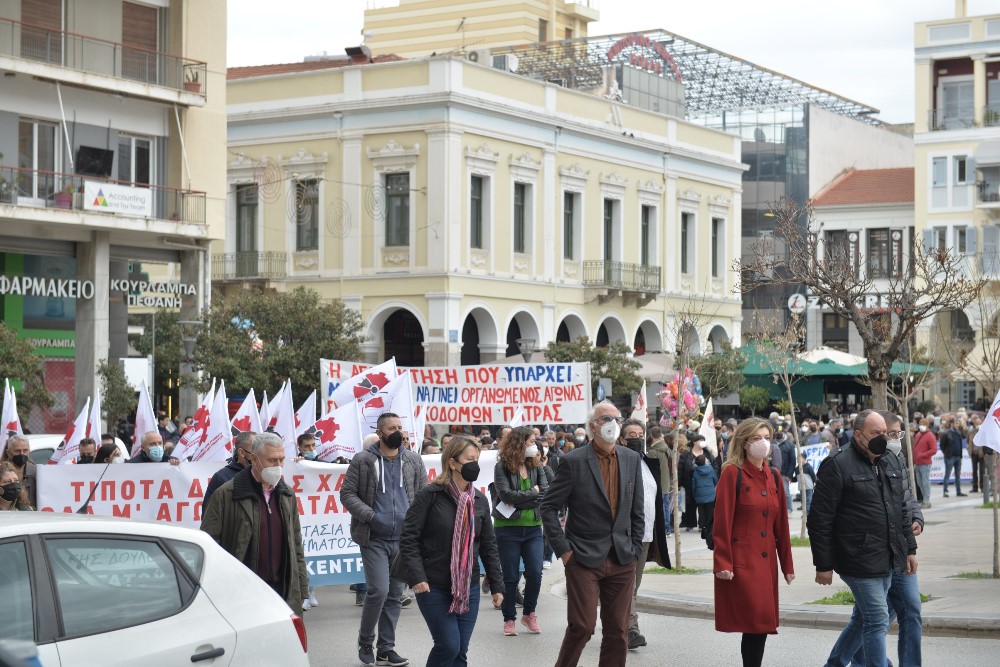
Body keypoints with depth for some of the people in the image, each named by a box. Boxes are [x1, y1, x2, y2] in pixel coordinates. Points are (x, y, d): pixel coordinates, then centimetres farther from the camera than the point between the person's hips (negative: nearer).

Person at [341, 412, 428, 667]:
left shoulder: (414, 461, 7)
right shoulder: (362, 460, -2)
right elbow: (347, 493, -3)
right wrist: (370, 516, -15)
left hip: (404, 539, 4)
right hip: (374, 539, -4)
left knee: (395, 595, 8)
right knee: (378, 591, -13)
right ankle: (365, 642, 8)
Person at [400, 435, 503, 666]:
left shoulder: (479, 500, 7)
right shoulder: (429, 495, -9)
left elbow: (488, 546, 13)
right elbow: (409, 539, -10)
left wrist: (497, 585, 10)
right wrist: (416, 577, -19)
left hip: (469, 588, 5)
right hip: (434, 588, -5)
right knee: (448, 646, -9)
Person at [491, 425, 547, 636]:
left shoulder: (535, 466, 6)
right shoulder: (502, 467, -5)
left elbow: (546, 493, -5)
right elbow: (506, 494, -17)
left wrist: (518, 501, -12)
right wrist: (533, 493, -9)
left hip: (533, 527, 3)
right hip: (508, 529, -3)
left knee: (535, 573, -3)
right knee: (510, 577, 4)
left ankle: (529, 613, 18)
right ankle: (509, 619, 15)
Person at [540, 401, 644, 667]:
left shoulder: (631, 459, 7)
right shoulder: (574, 461, -7)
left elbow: (637, 510, 12)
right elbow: (548, 507, -4)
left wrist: (634, 549, 6)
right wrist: (563, 549, -8)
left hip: (622, 561, 4)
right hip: (584, 559, -4)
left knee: (618, 631, 6)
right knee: (581, 626, -7)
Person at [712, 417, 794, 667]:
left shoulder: (774, 476, 12)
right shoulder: (733, 474, -7)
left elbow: (781, 524, 15)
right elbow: (722, 522, -10)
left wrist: (787, 563, 14)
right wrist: (723, 563, -15)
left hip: (767, 561, 6)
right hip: (741, 561, -6)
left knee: (761, 626, 6)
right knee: (756, 623, -10)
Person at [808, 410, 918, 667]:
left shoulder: (891, 462, 12)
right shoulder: (837, 465, -12)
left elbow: (902, 509, 22)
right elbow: (819, 520, -12)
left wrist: (910, 549, 17)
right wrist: (823, 565, -12)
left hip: (888, 560, 8)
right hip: (860, 560, -8)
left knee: (865, 617, 16)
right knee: (877, 621, -7)